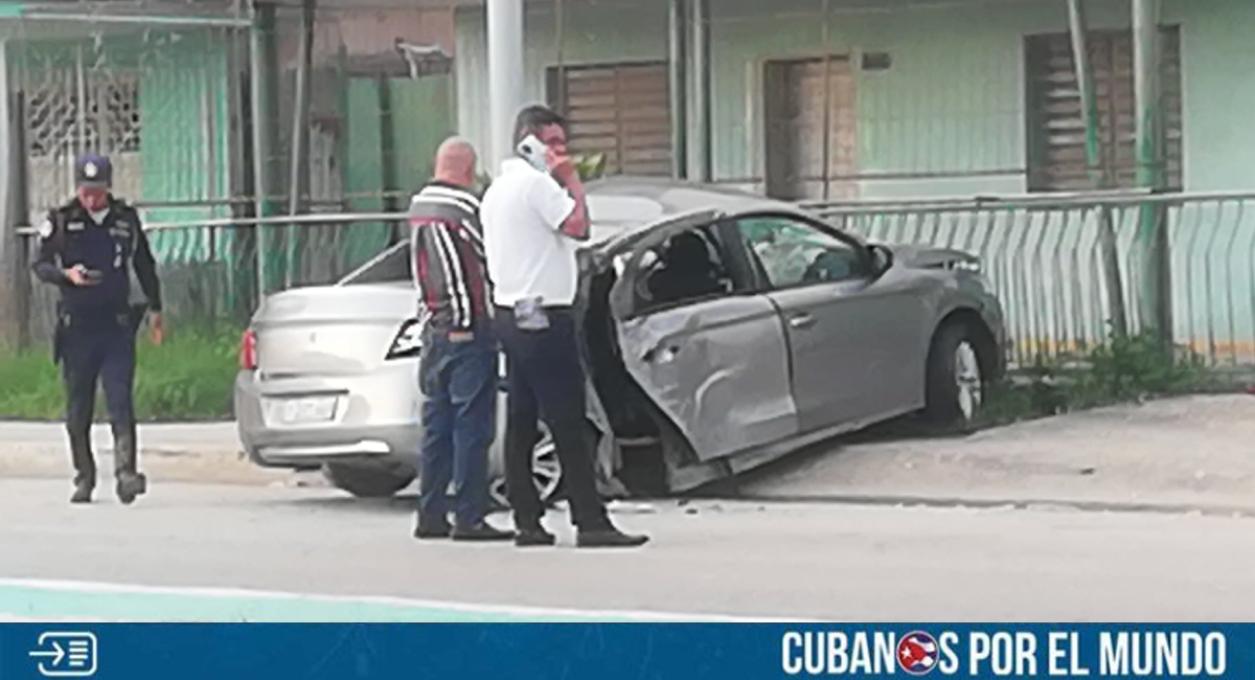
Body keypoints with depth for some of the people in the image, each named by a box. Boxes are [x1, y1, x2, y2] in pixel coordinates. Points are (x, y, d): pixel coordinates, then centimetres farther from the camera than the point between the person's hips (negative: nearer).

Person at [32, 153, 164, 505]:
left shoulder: (126, 219, 8)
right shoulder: (61, 221, 2)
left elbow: (144, 265, 19)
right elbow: (40, 265, 4)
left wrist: (155, 309, 19)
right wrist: (66, 274, -16)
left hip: (118, 323, 0)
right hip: (76, 326, 0)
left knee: (120, 400, -12)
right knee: (78, 408, 5)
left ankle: (126, 472, -19)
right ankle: (84, 477, 15)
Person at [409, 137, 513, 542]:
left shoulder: (417, 207, 11)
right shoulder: (463, 208, -15)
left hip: (434, 327, 8)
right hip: (469, 328, -8)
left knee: (437, 424, 12)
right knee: (471, 425, -5)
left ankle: (430, 515, 14)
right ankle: (469, 519, -5)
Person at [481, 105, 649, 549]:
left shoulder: (498, 188, 19)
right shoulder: (536, 182, -11)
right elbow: (578, 227, -20)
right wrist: (570, 180, -10)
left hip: (510, 314, 10)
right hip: (543, 316, -10)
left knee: (521, 421, 8)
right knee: (568, 423, -10)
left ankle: (527, 521, 8)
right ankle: (590, 521, -11)